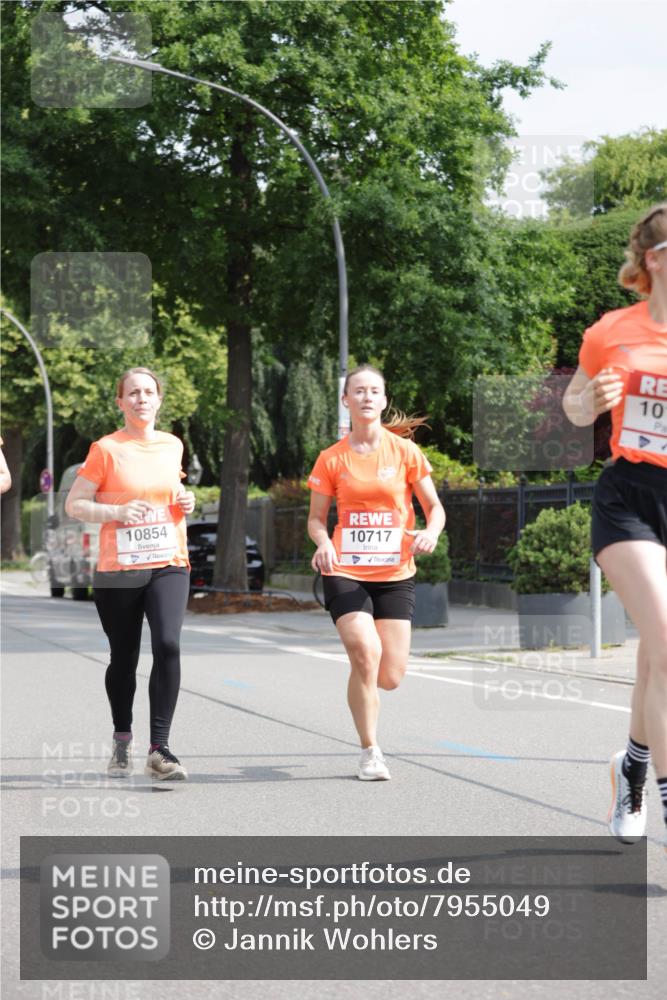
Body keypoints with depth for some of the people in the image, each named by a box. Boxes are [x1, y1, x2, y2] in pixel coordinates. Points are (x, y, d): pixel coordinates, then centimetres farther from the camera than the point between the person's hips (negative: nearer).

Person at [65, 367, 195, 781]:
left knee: (168, 644, -20)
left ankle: (159, 750, -18)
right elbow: (74, 504, -2)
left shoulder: (172, 446, 10)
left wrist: (184, 501, 5)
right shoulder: (106, 449, -2)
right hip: (118, 571, -2)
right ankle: (122, 740, 34)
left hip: (169, 566, 2)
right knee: (124, 658, 9)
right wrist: (116, 511, -17)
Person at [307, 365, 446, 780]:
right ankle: (370, 752, -4)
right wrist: (324, 542, -15)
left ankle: (361, 683, 34)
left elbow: (434, 507, 5)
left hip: (395, 574, 1)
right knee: (366, 653, -20)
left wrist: (430, 532, -17)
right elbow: (317, 519, 8)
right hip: (346, 572, -1)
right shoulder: (332, 459, 2)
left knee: (390, 677, -5)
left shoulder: (405, 451, 2)